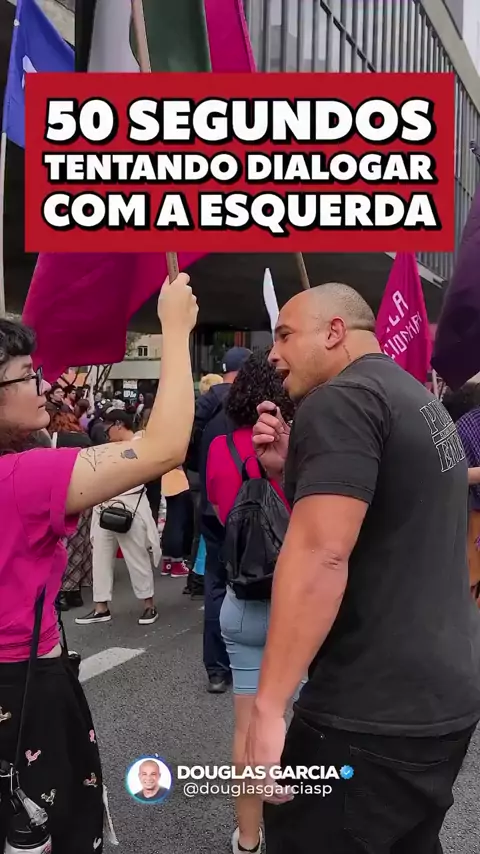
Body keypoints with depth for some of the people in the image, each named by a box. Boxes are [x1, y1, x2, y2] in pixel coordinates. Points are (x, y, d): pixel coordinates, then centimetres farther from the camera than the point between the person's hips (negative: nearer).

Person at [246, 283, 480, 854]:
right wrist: (290, 472, 6)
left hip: (375, 709, -9)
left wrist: (269, 706, -23)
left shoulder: (341, 401, -15)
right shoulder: (419, 400, 15)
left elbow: (320, 556, -25)